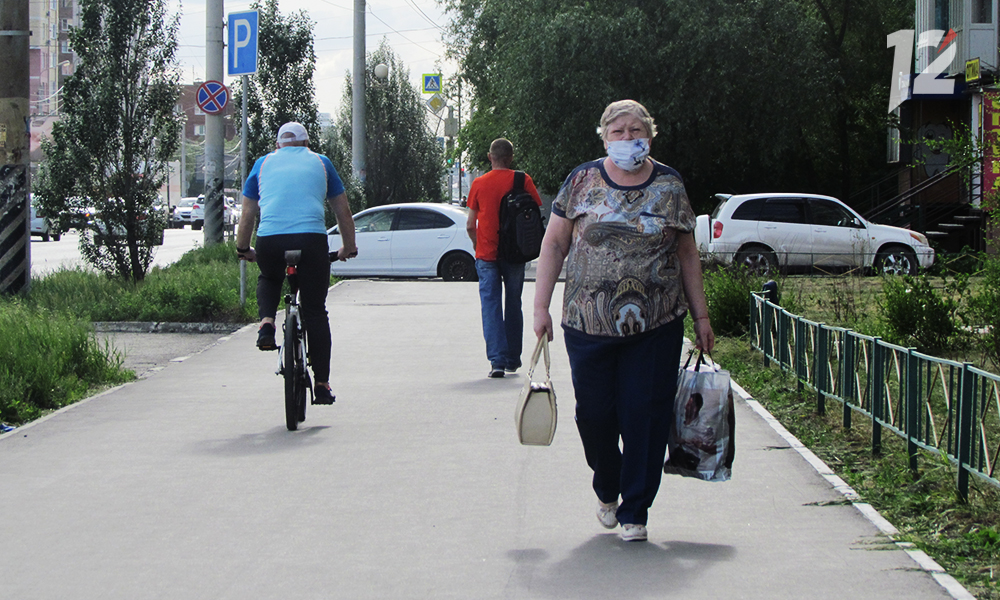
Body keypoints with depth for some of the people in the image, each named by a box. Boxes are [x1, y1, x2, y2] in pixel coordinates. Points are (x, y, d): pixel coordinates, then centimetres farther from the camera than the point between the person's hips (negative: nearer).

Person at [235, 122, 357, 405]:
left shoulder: (263, 164, 21)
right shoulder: (320, 163, 21)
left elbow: (247, 215, 22)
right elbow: (343, 212, 25)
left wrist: (243, 249, 35)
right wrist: (348, 248, 37)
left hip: (269, 240, 1)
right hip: (312, 239, -1)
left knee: (268, 279, 34)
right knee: (315, 312, 9)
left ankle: (266, 323, 6)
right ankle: (322, 384, 6)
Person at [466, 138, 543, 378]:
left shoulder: (479, 184, -1)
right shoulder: (523, 181, -1)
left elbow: (470, 225, 2)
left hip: (487, 253, -1)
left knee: (491, 306, -1)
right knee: (513, 305, 13)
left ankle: (497, 360, -13)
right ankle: (513, 359, 20)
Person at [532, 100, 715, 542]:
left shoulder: (670, 186, 6)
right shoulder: (582, 181, 3)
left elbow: (687, 254, 12)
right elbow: (554, 244, 6)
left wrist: (701, 317, 10)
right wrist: (541, 306, -1)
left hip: (656, 325, 0)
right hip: (588, 321, 0)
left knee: (645, 415, -2)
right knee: (594, 414, 3)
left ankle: (635, 512, 10)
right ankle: (607, 490, 32)